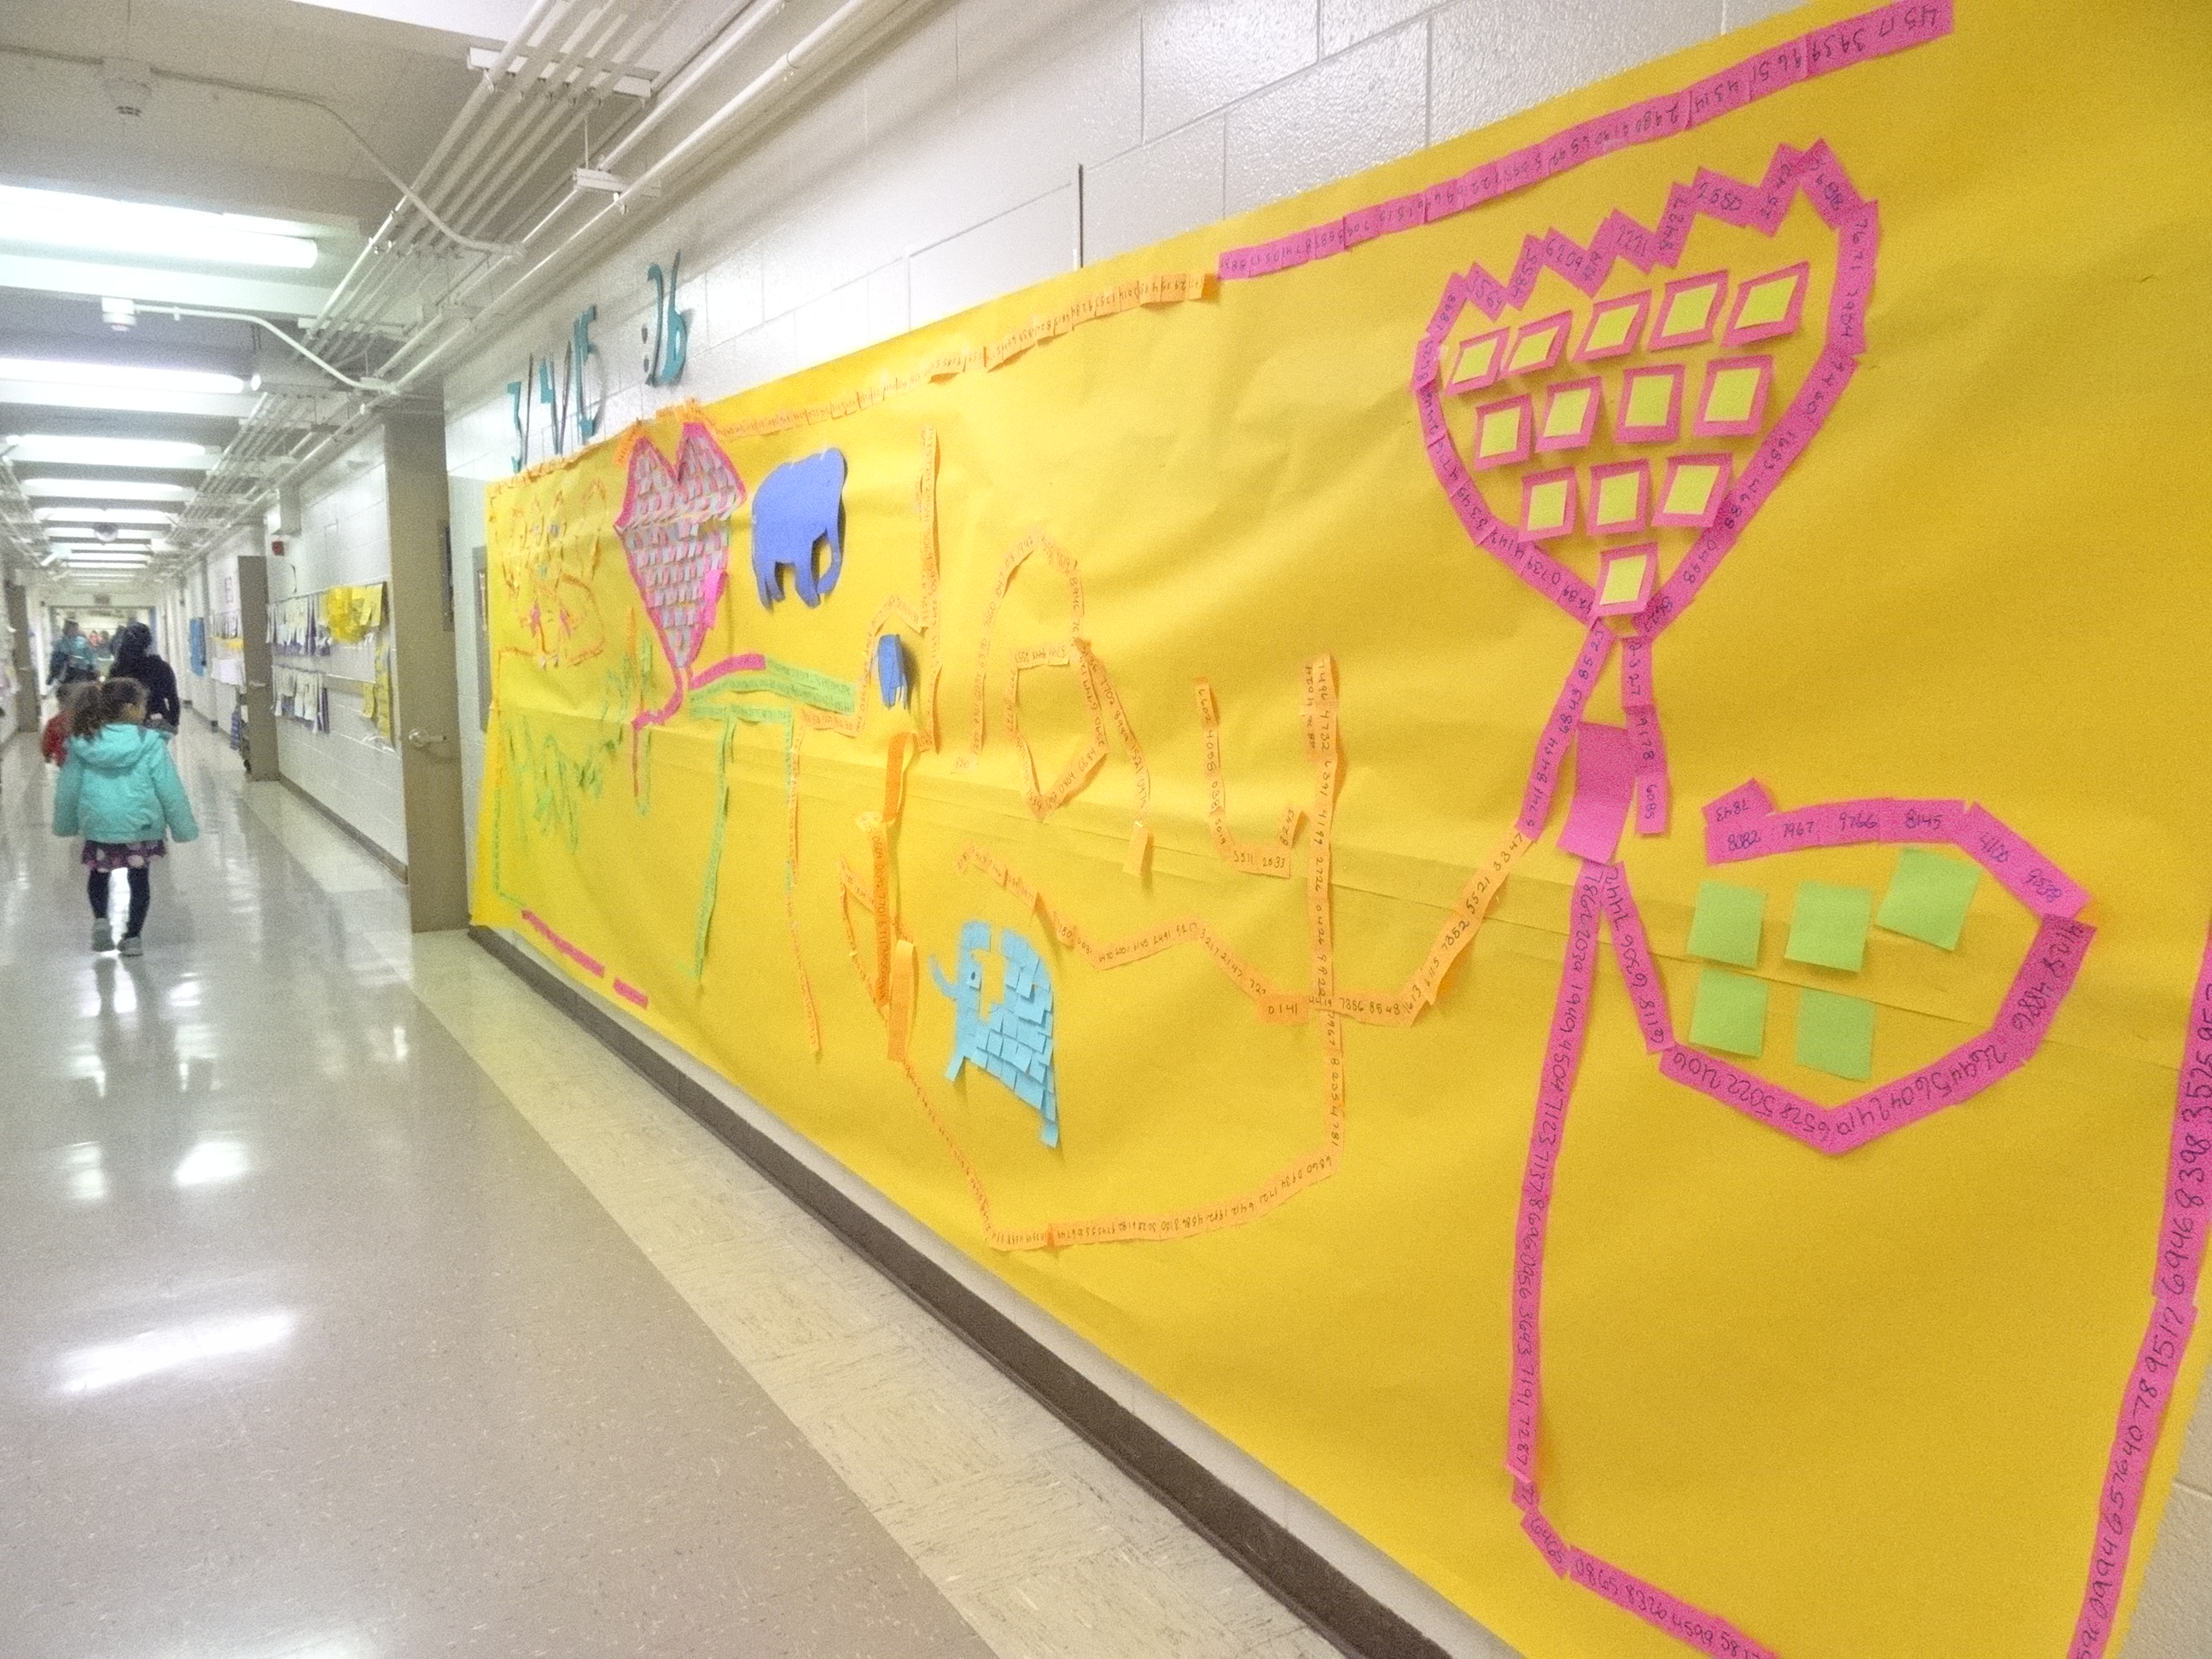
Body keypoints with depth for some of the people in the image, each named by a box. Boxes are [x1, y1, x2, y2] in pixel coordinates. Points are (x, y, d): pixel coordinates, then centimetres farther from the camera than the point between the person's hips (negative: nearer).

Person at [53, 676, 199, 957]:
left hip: (98, 825, 2)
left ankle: (100, 919, 9)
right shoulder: (151, 744, -12)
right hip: (141, 825, -2)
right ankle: (133, 937, 16)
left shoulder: (84, 744, -2)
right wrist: (184, 827, 1)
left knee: (99, 874, 26)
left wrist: (65, 824, 22)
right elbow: (170, 790, -9)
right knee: (140, 879, 13)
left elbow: (68, 788, 7)